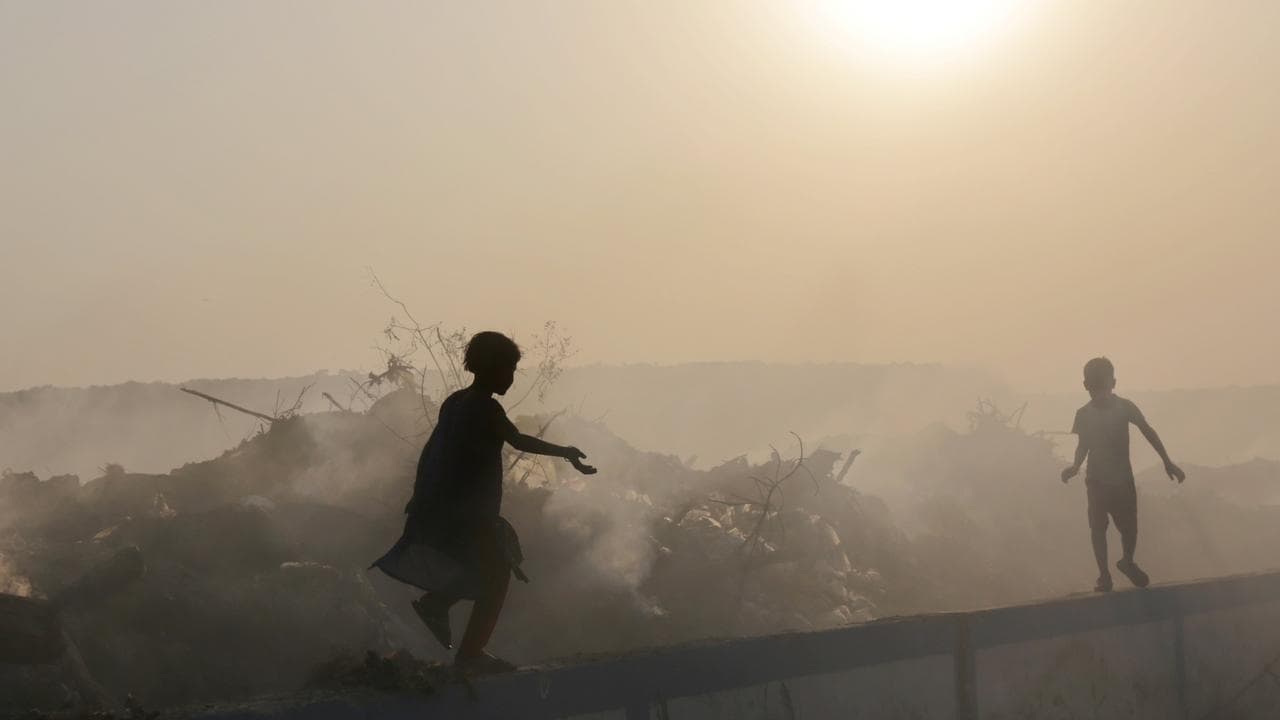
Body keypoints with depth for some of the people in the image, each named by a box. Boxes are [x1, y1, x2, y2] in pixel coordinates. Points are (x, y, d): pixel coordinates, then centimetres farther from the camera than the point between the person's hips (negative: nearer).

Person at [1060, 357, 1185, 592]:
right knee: (1098, 529, 0)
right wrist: (1076, 466, -15)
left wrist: (1167, 462, 1)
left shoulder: (1125, 407, -12)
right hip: (1096, 481, 0)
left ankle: (1127, 562, 30)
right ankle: (1104, 575, 15)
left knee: (1129, 528, 1)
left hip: (1123, 480, 0)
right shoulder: (1084, 414, -8)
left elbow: (1148, 431, 0)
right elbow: (1084, 445, 4)